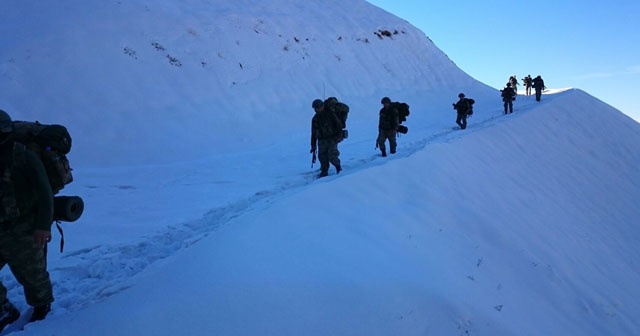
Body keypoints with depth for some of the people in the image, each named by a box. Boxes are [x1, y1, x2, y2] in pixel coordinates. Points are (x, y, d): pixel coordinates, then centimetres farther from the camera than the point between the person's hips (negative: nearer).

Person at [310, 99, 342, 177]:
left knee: (331, 156, -14)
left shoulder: (329, 114, -5)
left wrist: (338, 136, -13)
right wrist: (313, 146, 14)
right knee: (322, 156, -4)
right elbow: (313, 133, 16)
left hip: (332, 139, -5)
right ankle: (324, 172, 8)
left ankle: (337, 165, 14)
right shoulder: (315, 119, 10)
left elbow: (339, 125, -3)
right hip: (322, 141, 5)